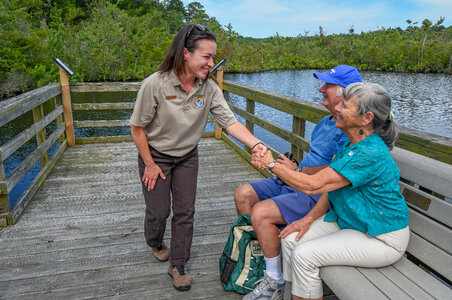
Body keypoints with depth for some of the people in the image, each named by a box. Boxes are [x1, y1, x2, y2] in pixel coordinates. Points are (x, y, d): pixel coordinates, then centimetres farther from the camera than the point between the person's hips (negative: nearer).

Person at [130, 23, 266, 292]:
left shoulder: (209, 88, -15)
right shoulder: (155, 84, -25)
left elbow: (230, 122, -19)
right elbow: (138, 128, -16)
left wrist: (257, 145, -35)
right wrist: (150, 165, -12)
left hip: (187, 157, 3)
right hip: (156, 156, -3)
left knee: (185, 211, 6)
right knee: (158, 211, 6)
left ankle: (178, 265, 25)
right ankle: (155, 243, 43)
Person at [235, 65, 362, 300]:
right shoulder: (326, 122, 16)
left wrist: (296, 170, -12)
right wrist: (289, 165, 4)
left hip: (318, 194, -10)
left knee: (261, 213, -27)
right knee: (243, 194, 3)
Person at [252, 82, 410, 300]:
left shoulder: (369, 154, -29)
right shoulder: (352, 145, 2)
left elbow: (311, 185, -29)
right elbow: (332, 187, 7)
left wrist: (271, 164, -18)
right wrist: (309, 219, -4)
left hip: (381, 239, -9)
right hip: (350, 221, 9)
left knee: (304, 255, -20)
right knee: (290, 239, -4)